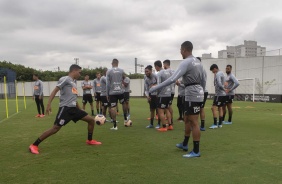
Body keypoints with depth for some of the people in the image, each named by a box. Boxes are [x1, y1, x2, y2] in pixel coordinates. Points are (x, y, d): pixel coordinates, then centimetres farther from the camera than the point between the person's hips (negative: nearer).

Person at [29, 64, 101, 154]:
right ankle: (34, 145, 0)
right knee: (55, 128, -12)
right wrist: (49, 104, -21)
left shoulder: (73, 83, 23)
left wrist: (79, 109, 32)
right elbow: (55, 90, -11)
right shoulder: (65, 79, -3)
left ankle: (90, 140, 22)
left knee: (91, 120, 6)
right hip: (65, 108, -8)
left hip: (73, 108, 8)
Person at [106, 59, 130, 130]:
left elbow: (108, 84, -2)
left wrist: (107, 94, 4)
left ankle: (115, 126, 1)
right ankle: (125, 118, 39)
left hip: (112, 92, -2)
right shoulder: (121, 70, 4)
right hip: (120, 91, 2)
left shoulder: (109, 71, -1)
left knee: (113, 107, 1)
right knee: (123, 103, 25)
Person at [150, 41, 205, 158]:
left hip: (192, 95, -10)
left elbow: (173, 79, -24)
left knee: (193, 122, -3)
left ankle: (196, 151, 6)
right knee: (187, 119, 19)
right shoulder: (198, 62, 14)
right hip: (196, 93, 10)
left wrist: (156, 88, -22)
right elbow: (203, 81, 18)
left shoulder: (186, 62, -15)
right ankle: (185, 144, 33)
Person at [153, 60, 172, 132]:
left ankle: (164, 127, 2)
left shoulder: (159, 74, -13)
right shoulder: (167, 72, 11)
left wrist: (152, 88, -3)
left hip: (162, 95, -8)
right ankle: (170, 125, 18)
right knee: (167, 110, 16)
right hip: (169, 94, 8)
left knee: (160, 111, 0)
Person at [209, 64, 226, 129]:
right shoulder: (221, 73, 17)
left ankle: (215, 124, -10)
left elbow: (219, 84, -24)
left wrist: (224, 89, -13)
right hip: (223, 94, 10)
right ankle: (220, 124, 16)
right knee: (220, 108, 12)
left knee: (214, 108, -10)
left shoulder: (218, 74, -13)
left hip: (219, 94, -10)